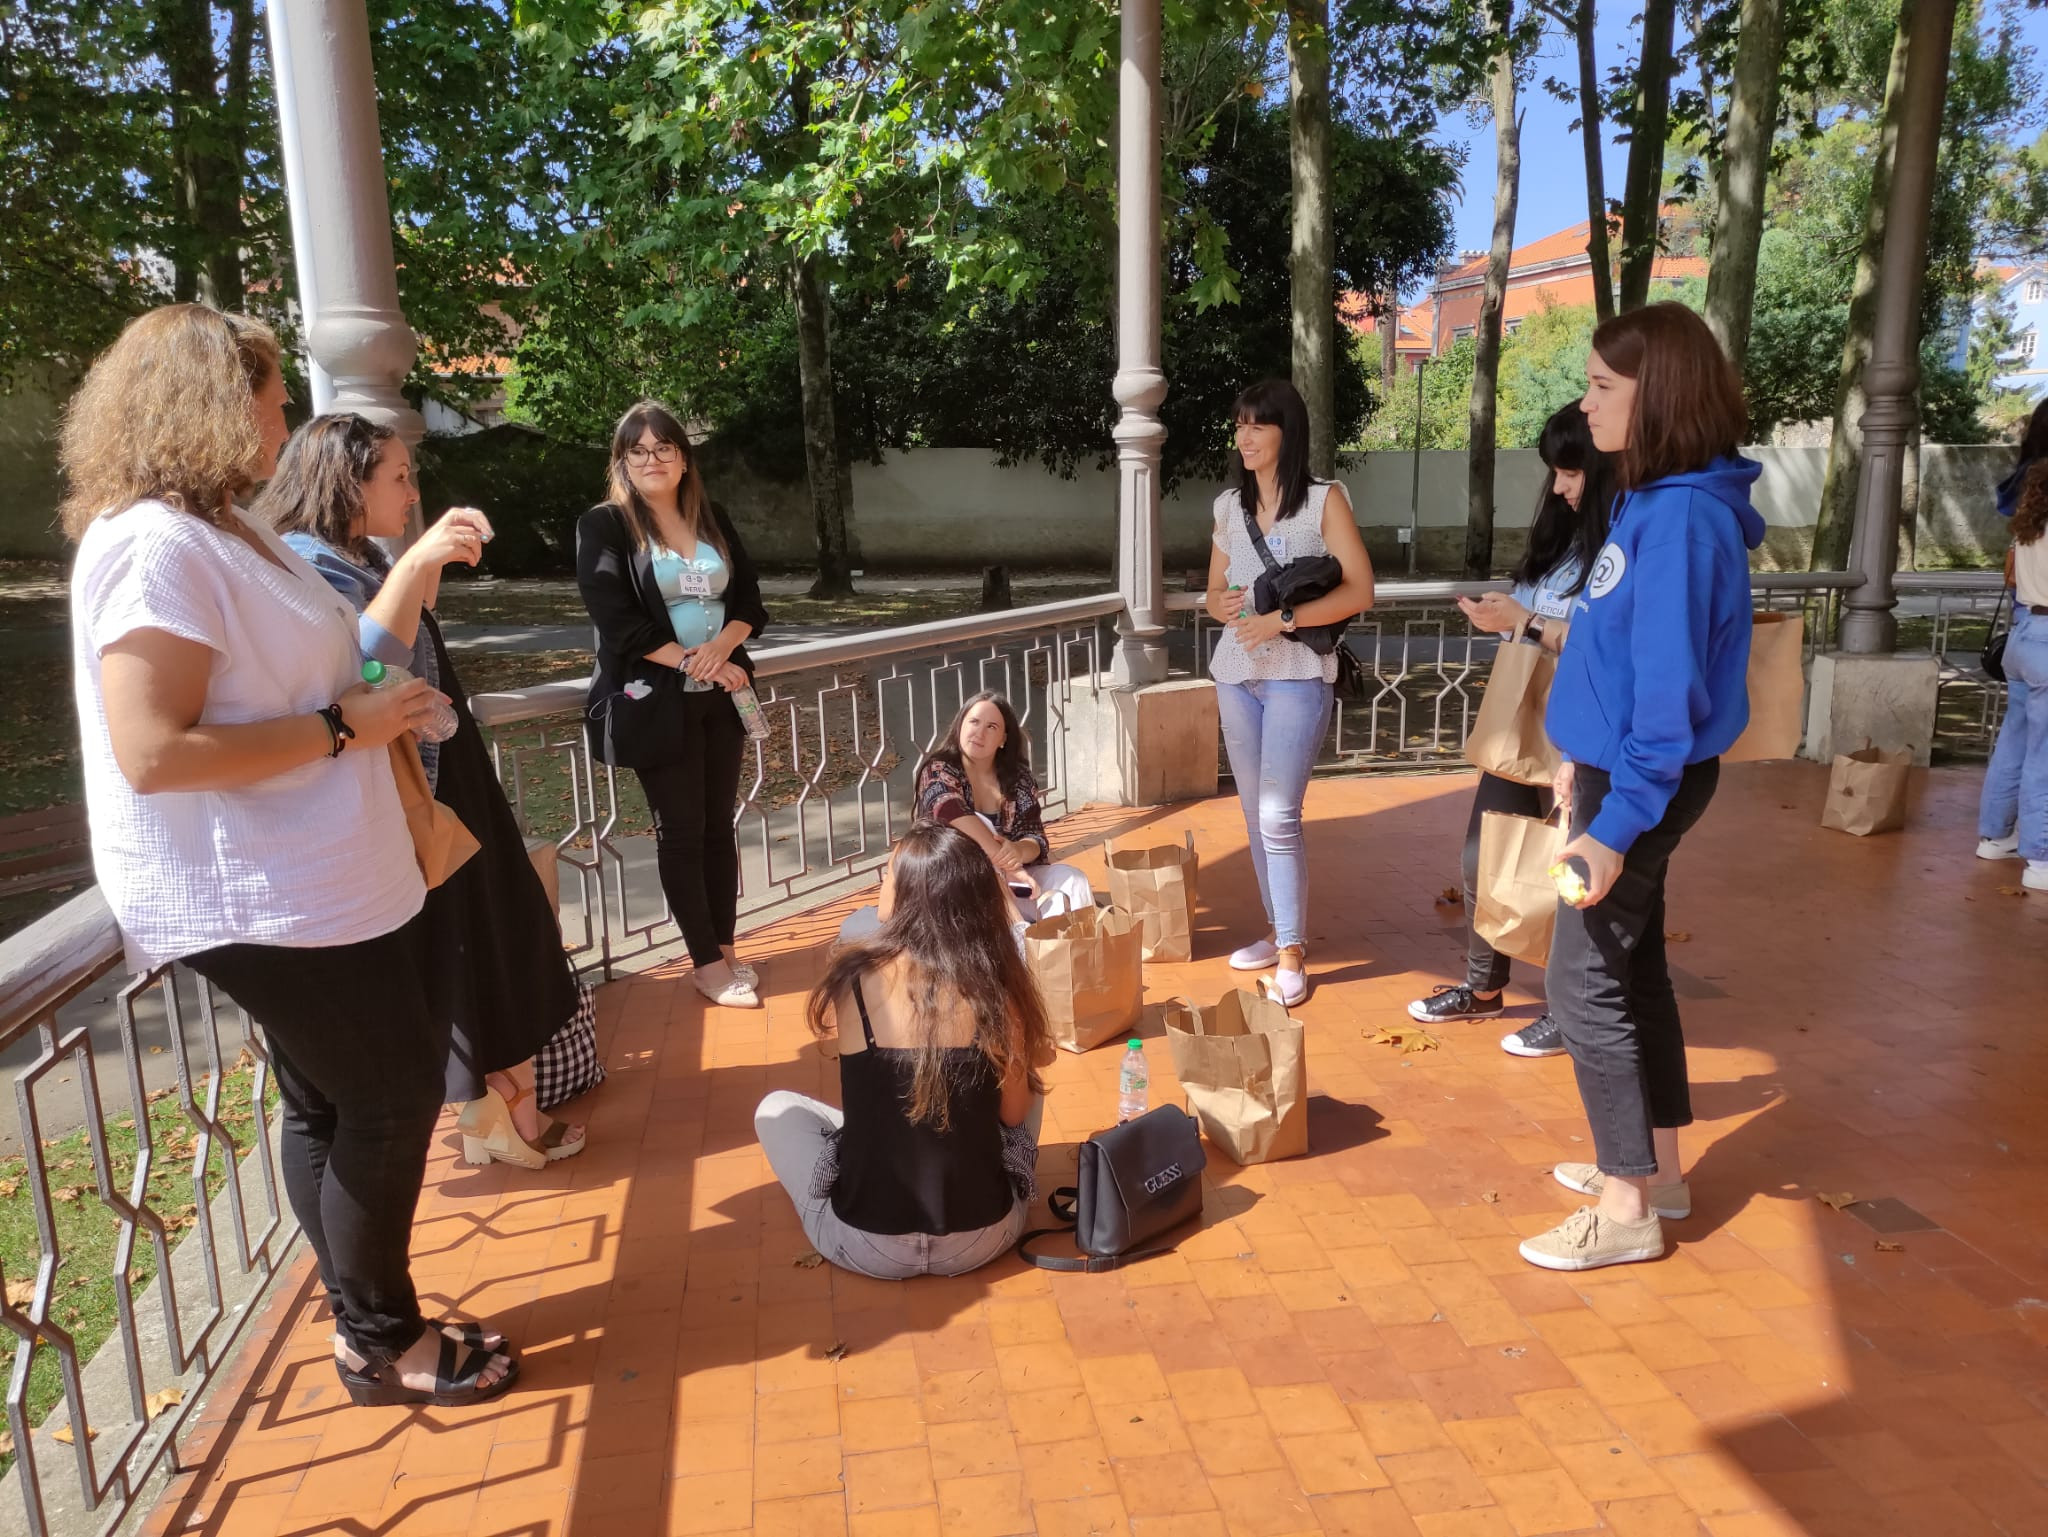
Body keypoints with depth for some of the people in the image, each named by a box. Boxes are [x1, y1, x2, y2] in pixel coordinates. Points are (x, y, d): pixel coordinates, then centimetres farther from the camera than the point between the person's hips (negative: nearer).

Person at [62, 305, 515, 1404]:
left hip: (314, 882, 10)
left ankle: (368, 1322, 33)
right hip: (258, 900, -10)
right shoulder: (158, 546, -20)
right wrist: (344, 727, -21)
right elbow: (151, 753, -26)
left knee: (331, 1102, 17)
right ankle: (380, 1345, 21)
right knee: (389, 1101, 2)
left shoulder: (218, 529, 12)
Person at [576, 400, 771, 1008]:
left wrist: (722, 646, -14)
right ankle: (706, 962, 13)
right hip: (655, 701, -4)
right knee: (681, 831, 3)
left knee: (720, 825, 10)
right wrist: (692, 661, -17)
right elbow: (616, 621, -14)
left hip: (719, 699, 5)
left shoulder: (714, 522, 10)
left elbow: (750, 601, 7)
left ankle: (726, 949, 21)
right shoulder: (604, 526, -5)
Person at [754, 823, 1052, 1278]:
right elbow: (1015, 1112, -1)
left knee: (776, 1108, 22)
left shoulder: (852, 982, -16)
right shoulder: (996, 989, -13)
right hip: (986, 1237, 2)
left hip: (869, 1245, -1)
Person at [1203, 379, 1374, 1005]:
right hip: (1236, 674, 6)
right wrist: (1226, 606, -8)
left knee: (1279, 816, -12)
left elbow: (1359, 590, -10)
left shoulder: (1324, 499, -4)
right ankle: (1279, 931, 23)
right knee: (1255, 815, 10)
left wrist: (1282, 619, -19)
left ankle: (1291, 955, -2)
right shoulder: (1230, 505, 11)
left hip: (1298, 676, -6)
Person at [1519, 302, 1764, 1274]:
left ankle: (1629, 1210, 12)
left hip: (1643, 785, -10)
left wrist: (1617, 824, -23)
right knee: (1633, 966, 17)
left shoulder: (1683, 518, -21)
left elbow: (1670, 686, -24)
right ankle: (1657, 1167, 33)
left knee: (1584, 982, -2)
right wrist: (1584, 758, 19)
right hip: (1619, 768, 10)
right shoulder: (1651, 501, 9)